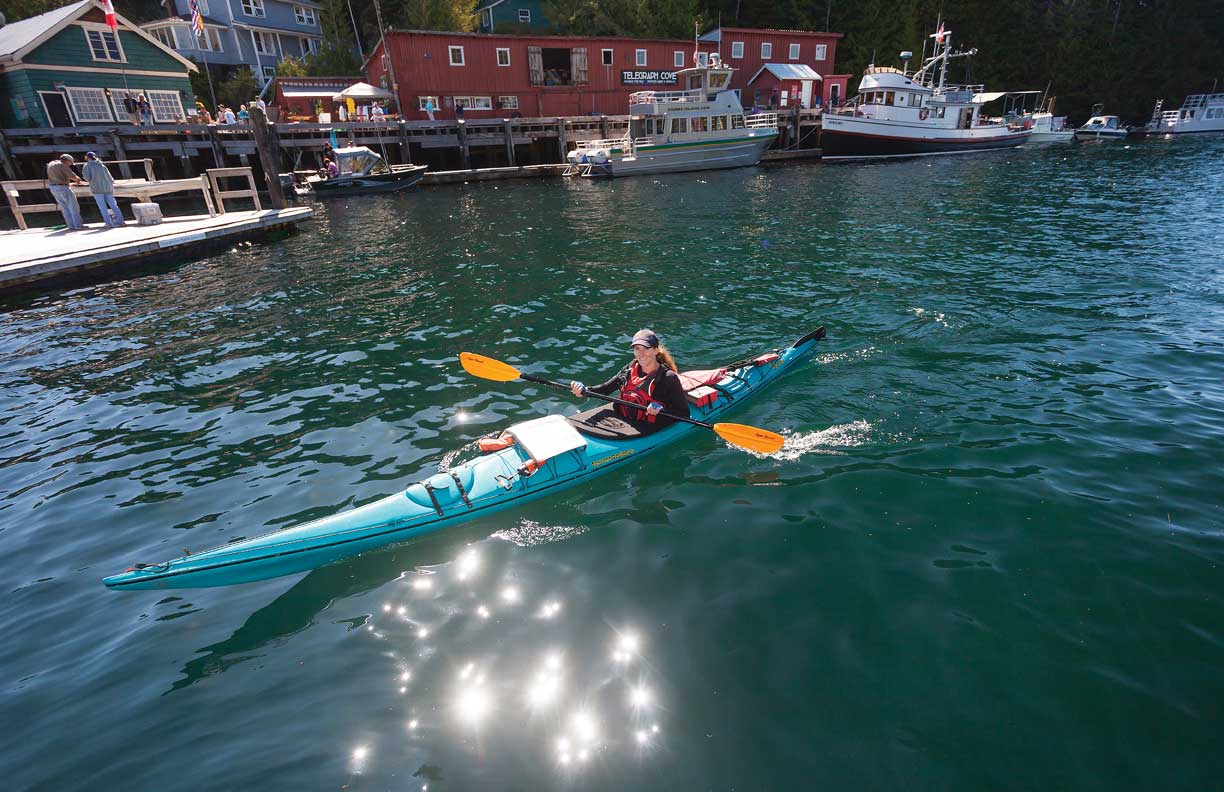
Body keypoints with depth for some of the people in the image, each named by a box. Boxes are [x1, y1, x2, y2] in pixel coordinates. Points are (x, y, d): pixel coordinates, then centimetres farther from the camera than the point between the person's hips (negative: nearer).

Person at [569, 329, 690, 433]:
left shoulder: (668, 378, -9)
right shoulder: (629, 370, 8)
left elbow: (684, 414, -9)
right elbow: (605, 388, 16)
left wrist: (660, 412, -26)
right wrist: (584, 390, -2)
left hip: (647, 429, -5)